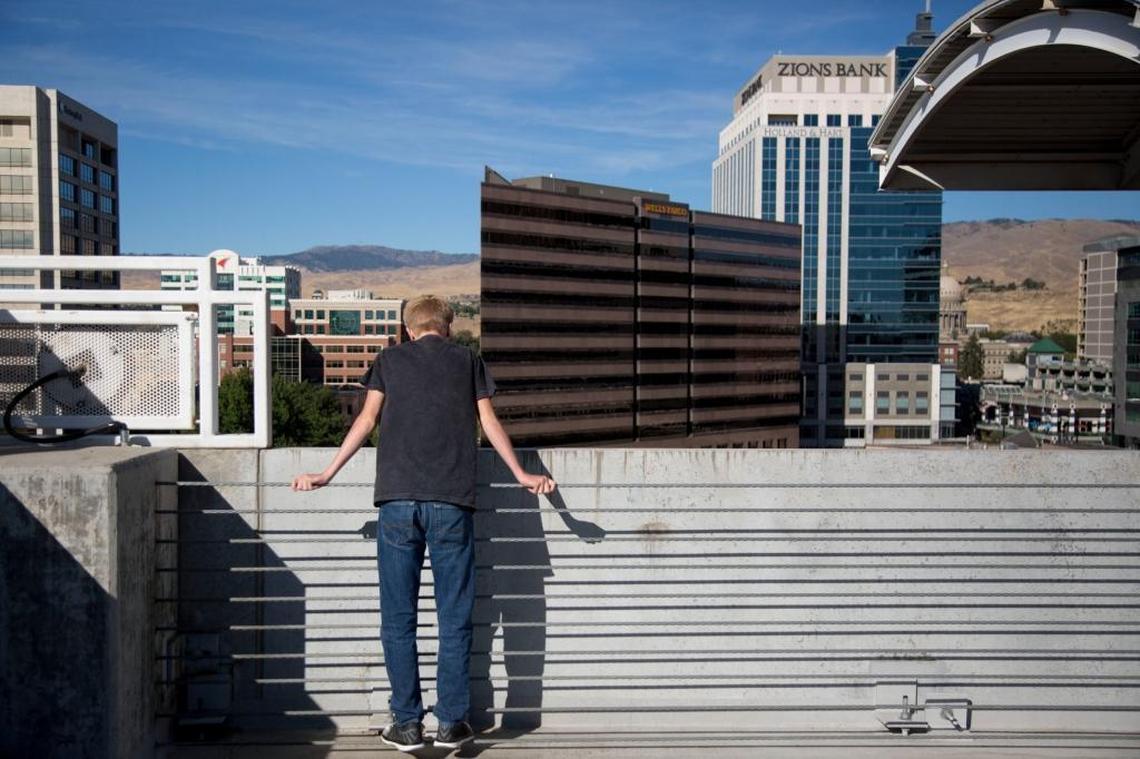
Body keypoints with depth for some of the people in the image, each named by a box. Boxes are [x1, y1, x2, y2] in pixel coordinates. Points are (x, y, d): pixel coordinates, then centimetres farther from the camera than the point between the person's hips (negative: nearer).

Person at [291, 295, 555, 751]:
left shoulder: (389, 359, 14)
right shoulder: (468, 360, 14)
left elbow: (367, 421, 7)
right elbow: (489, 423, 11)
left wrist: (327, 474, 12)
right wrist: (522, 475, 18)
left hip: (397, 500, 0)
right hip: (452, 502, 0)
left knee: (399, 619, 8)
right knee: (454, 618, 7)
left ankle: (407, 723, 11)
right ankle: (451, 722, 11)